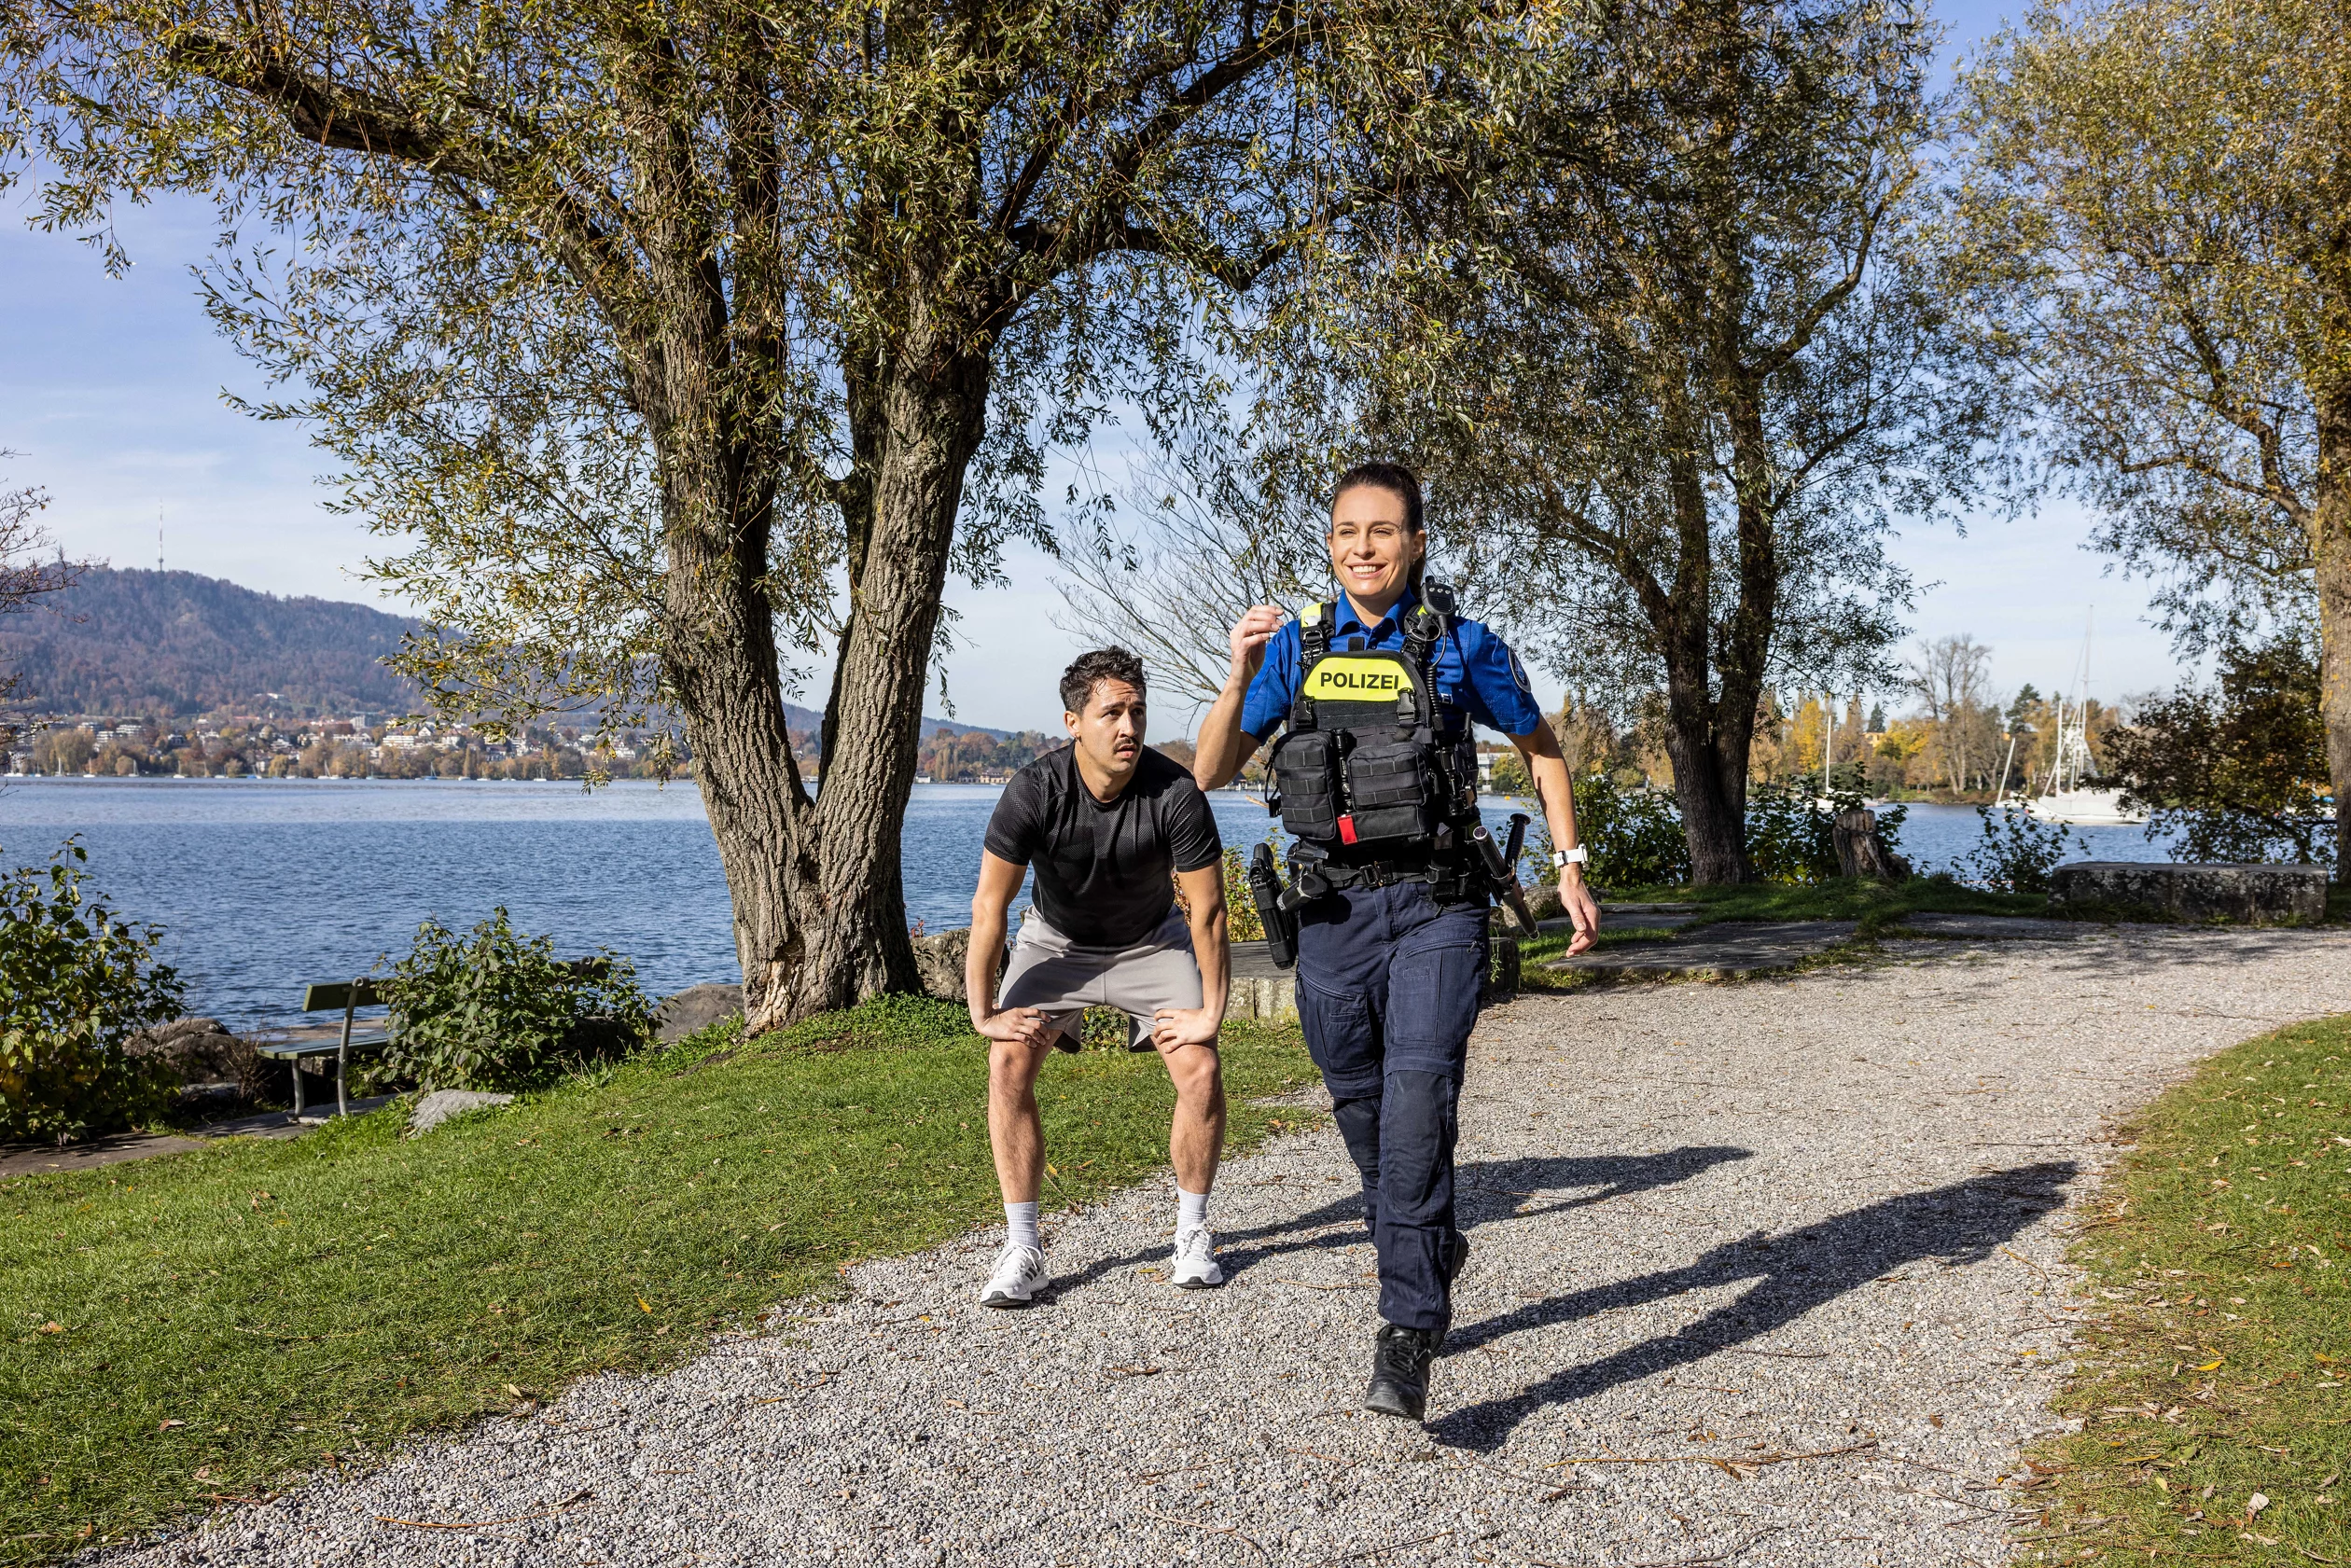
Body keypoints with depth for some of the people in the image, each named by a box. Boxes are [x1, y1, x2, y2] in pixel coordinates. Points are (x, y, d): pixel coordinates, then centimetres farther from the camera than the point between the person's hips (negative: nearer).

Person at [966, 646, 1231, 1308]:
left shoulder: (1175, 793, -29)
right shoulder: (1034, 790, -29)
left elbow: (1207, 911, -20)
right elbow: (989, 906, -21)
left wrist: (1211, 1012, -16)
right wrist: (983, 1013, -19)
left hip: (1151, 942, 0)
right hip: (1056, 941, 0)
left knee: (1201, 1071, -14)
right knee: (1009, 1062, -19)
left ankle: (1193, 1232, 8)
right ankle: (1022, 1247, -8)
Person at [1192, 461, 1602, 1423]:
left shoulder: (1461, 647, -1)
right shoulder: (1296, 646, 5)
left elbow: (1539, 746, 13)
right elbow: (1209, 773, 4)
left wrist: (1570, 866, 5)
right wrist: (1239, 675, -13)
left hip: (1435, 906, -3)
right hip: (1333, 908, 3)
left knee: (1418, 1101, -17)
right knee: (1361, 1109, 13)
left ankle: (1408, 1338, -12)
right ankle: (1432, 1253, 39)